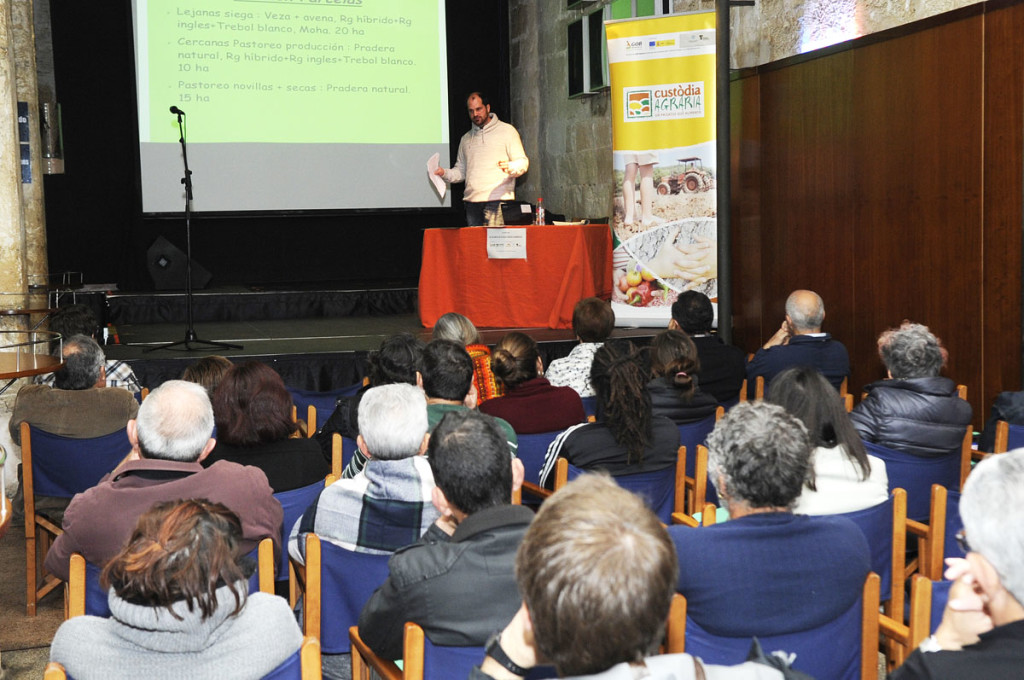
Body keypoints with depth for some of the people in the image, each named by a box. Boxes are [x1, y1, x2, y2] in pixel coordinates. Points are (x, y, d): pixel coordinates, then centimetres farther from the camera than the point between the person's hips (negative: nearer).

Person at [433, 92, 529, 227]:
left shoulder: (507, 131, 7)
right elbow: (460, 171, 23)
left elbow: (523, 162, 1)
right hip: (472, 201, 5)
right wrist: (444, 173, 3)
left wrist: (510, 168, -21)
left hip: (497, 200, -5)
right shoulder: (466, 138, 22)